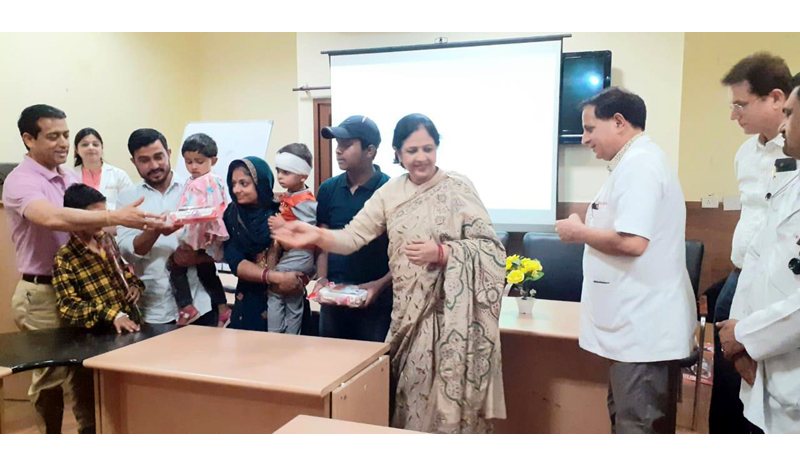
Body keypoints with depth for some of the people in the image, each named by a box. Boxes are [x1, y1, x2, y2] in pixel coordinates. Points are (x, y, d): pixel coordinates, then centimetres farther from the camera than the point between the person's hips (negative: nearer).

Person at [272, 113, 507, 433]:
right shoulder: (390, 192, 6)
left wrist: (442, 253, -22)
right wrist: (318, 236, -23)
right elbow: (353, 236, -4)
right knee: (413, 396, 13)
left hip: (452, 311, -4)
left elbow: (490, 246, -9)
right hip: (408, 313, 4)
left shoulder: (458, 188, -6)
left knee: (448, 394, 0)